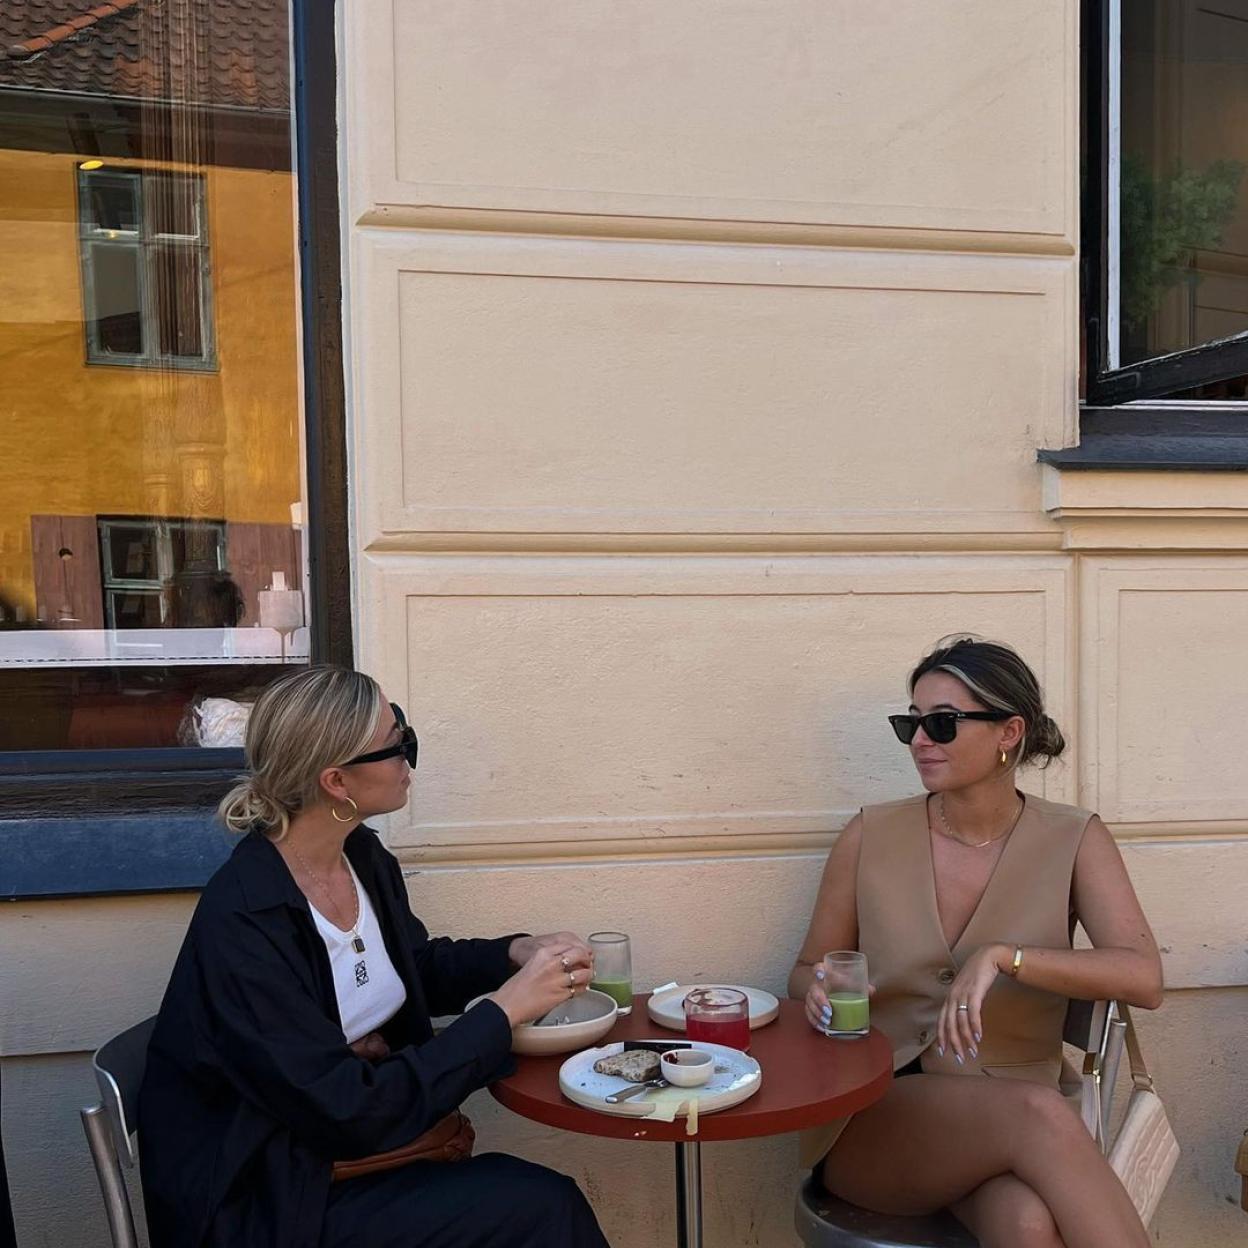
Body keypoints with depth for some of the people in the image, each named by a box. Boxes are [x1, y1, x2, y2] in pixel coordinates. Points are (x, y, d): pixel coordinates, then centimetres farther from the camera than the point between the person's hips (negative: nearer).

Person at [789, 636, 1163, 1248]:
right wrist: (822, 990, -12)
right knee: (1038, 1113, -31)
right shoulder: (870, 836, 1)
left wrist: (1002, 956, -24)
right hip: (875, 1121, 0)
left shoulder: (1073, 841, 1)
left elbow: (1144, 979, -13)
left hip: (1010, 1120, 0)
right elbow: (805, 972, 11)